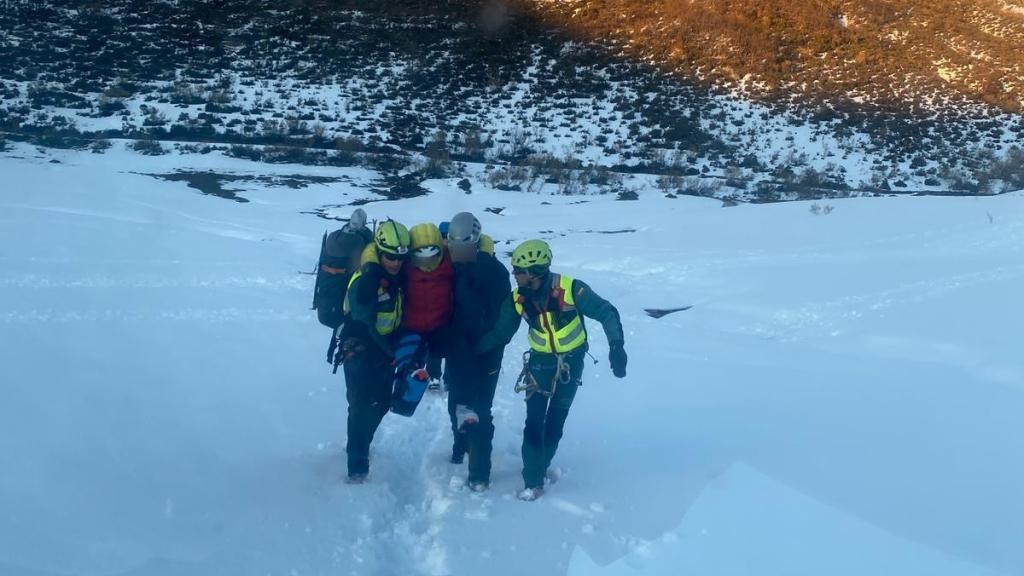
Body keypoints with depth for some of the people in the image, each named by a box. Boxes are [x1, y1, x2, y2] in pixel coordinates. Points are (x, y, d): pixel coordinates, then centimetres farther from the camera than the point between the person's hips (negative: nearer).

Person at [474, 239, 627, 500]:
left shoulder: (571, 289, -26)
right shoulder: (518, 299, -14)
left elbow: (607, 313, -20)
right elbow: (500, 333, -4)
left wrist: (616, 347, -32)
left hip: (570, 362, -1)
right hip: (540, 361, 2)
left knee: (555, 421, 7)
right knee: (534, 421, -7)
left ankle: (540, 466, 28)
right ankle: (533, 481, 0)